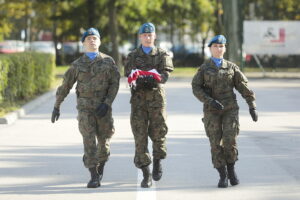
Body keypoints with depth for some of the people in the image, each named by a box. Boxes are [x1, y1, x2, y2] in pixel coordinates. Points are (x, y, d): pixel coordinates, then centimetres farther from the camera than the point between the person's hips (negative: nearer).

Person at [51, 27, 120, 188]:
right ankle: (94, 177, -15)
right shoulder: (77, 64, 6)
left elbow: (115, 84, -3)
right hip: (84, 107, 0)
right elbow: (65, 86, 12)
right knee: (89, 140, -13)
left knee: (103, 140, 8)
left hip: (103, 107, 1)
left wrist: (107, 103, -16)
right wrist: (56, 107, 12)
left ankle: (100, 168, 36)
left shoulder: (108, 61, 4)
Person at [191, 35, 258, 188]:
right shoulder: (204, 68, 4)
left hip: (230, 109, 0)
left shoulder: (231, 67, 7)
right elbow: (196, 88, -5)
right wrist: (210, 101, -20)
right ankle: (223, 176, 7)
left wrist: (252, 106, -3)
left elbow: (244, 87, 5)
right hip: (211, 111, 0)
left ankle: (231, 169, 12)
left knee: (230, 141, -11)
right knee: (216, 143, -4)